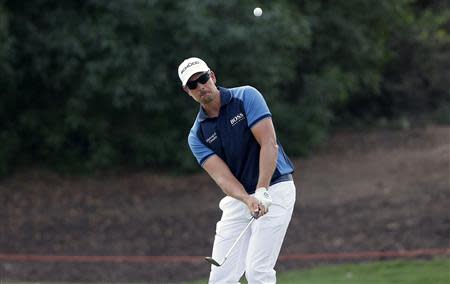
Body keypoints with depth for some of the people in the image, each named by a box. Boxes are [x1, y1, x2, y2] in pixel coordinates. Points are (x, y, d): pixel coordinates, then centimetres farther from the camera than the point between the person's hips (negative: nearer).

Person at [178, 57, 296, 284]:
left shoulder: (246, 97, -7)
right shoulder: (197, 135, 4)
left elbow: (269, 144, -15)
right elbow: (221, 175, -10)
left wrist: (262, 193, -26)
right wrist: (248, 200, -30)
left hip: (274, 190, -5)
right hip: (238, 198, 5)